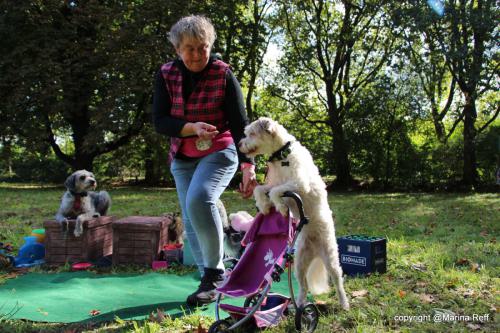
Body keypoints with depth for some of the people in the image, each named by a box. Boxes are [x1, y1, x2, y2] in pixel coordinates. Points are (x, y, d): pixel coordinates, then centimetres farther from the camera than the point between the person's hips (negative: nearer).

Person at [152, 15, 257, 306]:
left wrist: (248, 165, -27)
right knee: (191, 222, 5)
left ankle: (214, 272, -12)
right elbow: (160, 122, -9)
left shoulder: (223, 74, -13)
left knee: (199, 199, -29)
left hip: (219, 152, -4)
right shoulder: (166, 74, -4)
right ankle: (212, 280, 21)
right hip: (183, 159, 5)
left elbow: (240, 123, -16)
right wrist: (192, 127, -27)